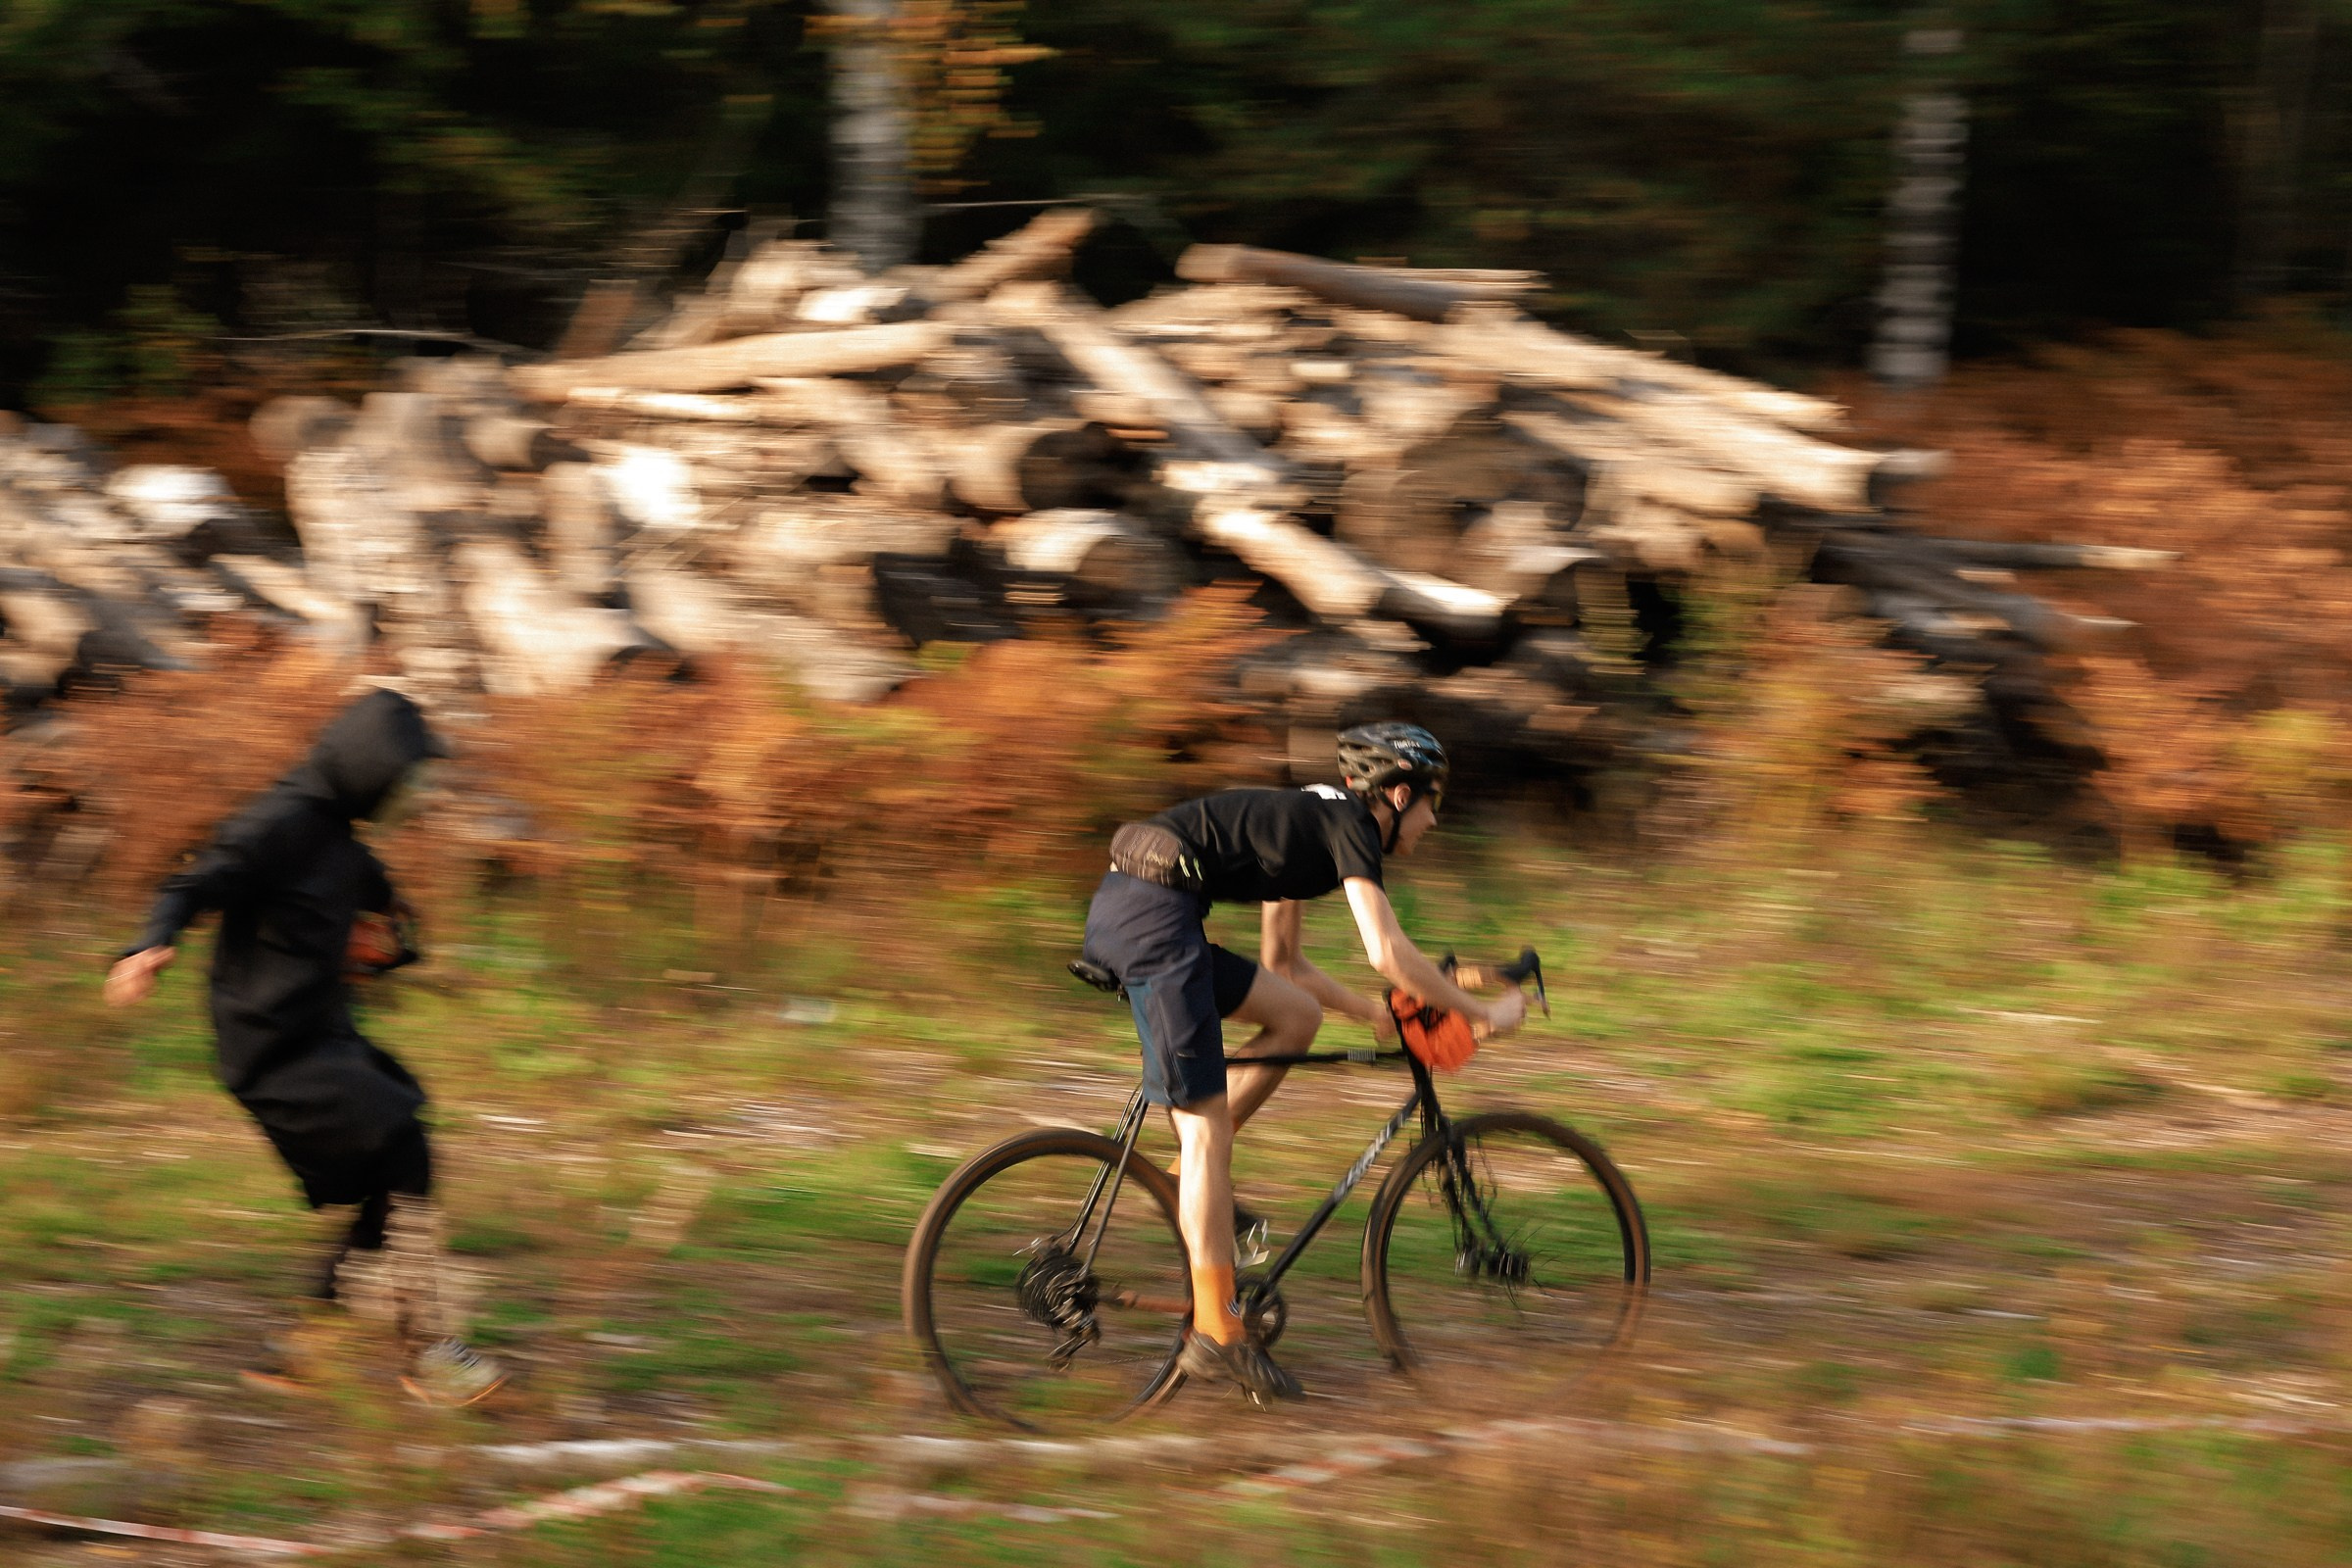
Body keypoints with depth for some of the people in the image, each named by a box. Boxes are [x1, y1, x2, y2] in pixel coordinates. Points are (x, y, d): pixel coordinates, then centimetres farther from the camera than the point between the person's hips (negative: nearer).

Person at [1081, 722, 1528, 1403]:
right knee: (1206, 1127, -8)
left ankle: (1194, 1172, 12)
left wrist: (1374, 1012, 32)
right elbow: (1389, 953, -11)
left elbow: (1283, 965, 34)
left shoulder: (1304, 822, 27)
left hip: (1115, 910, 9)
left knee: (1297, 1014, 16)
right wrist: (1485, 1014, -1)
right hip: (1155, 914, -9)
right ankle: (1217, 1334, -10)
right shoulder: (1349, 825, 0)